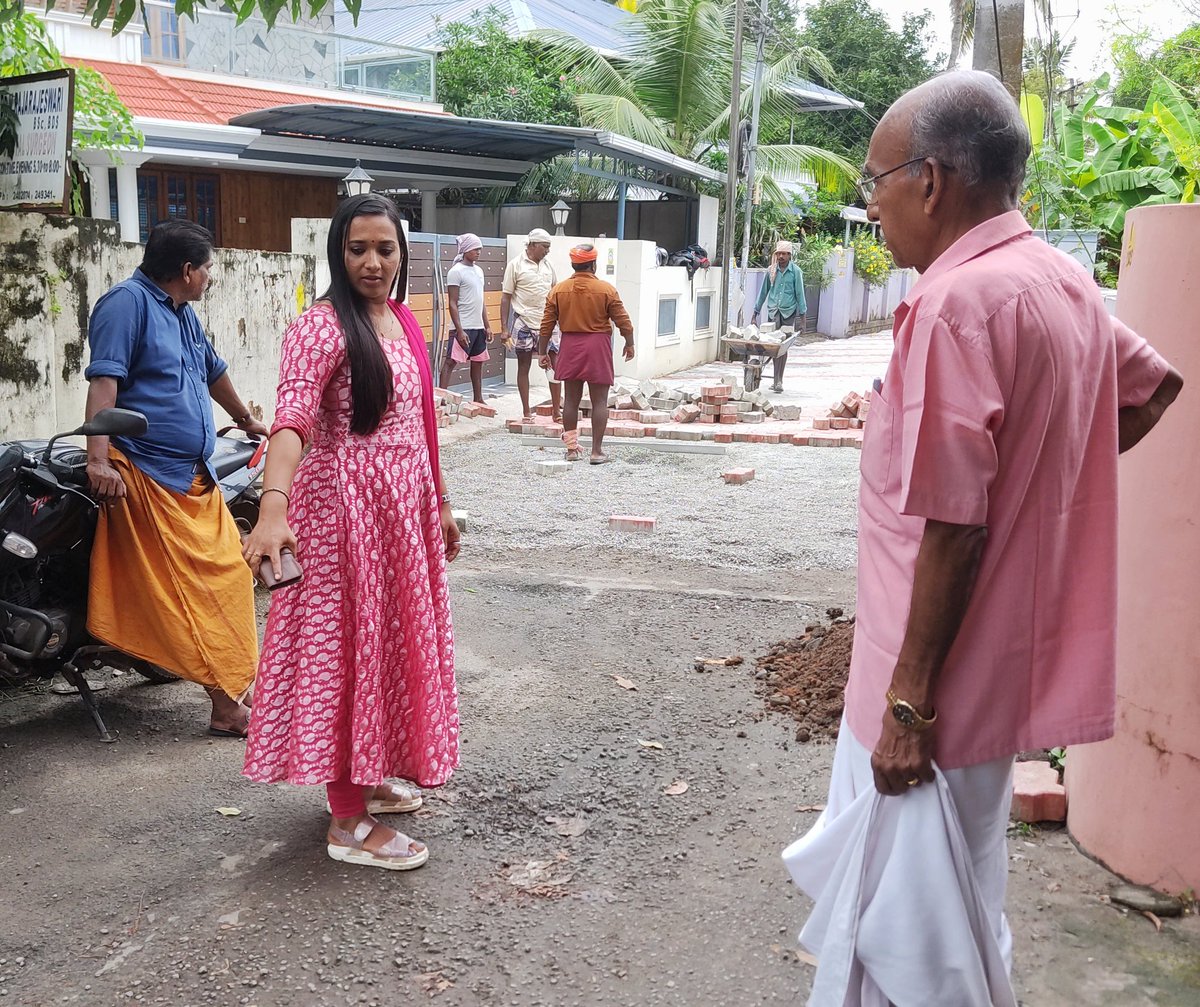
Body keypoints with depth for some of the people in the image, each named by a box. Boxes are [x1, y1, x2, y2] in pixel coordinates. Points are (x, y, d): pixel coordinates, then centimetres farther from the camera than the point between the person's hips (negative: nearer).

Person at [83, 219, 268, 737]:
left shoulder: (183, 315, 22)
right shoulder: (128, 301, -7)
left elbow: (213, 372, 38)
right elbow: (103, 381, -17)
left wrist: (246, 420, 52)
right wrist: (99, 458, -26)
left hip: (195, 477, 9)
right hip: (148, 477, -9)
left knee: (227, 578, 7)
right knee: (189, 595, -9)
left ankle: (236, 689, 15)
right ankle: (226, 703, -6)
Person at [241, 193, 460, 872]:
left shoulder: (404, 320, 10)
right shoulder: (323, 325, -15)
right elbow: (292, 417, -30)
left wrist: (439, 502, 20)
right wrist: (273, 507, -45)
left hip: (405, 503, 8)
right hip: (346, 504, -8)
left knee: (392, 639, 17)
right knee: (349, 643, -1)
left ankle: (368, 776, 36)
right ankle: (348, 821, 10)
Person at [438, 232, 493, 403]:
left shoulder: (479, 271, 14)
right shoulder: (456, 271, -9)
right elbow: (452, 304, -13)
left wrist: (487, 326, 14)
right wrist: (459, 330, -19)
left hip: (478, 327, 8)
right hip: (463, 327, -8)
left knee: (478, 362, 13)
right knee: (450, 362, -9)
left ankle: (478, 399, 22)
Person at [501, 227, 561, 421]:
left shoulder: (548, 265, 10)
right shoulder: (516, 265, -4)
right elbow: (506, 297, -4)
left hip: (547, 324, 4)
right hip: (524, 323, -4)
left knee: (555, 365, 0)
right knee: (523, 366, 5)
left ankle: (557, 411, 5)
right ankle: (526, 412, 12)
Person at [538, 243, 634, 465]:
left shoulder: (558, 290, 0)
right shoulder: (606, 290, -7)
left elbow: (547, 325, 2)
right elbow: (623, 321, -3)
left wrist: (543, 352, 10)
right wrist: (629, 344, 12)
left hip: (570, 347, 3)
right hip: (598, 347, -3)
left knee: (571, 400, 10)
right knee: (599, 401, 2)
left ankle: (572, 449, 14)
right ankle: (597, 451, 2)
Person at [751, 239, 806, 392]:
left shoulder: (795, 271, -1)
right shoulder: (771, 270, 5)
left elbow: (799, 293, 1)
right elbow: (763, 292, 12)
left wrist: (802, 315, -2)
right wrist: (755, 313, 11)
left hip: (789, 312, -1)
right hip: (773, 311, 2)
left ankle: (778, 380, 5)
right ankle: (776, 379, -1)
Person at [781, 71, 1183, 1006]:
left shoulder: (956, 301, -22)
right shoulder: (1062, 279, 5)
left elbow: (952, 526, -25)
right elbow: (1155, 388, 22)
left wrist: (909, 698, -19)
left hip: (942, 680, -9)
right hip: (1009, 660, 9)